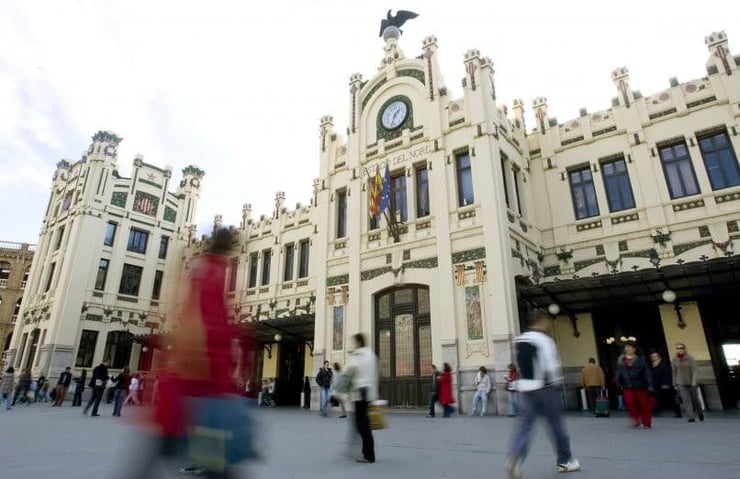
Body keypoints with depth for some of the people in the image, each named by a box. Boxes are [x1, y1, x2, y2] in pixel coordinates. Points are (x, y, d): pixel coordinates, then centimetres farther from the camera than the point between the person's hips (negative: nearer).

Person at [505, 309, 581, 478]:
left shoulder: (519, 341, 12)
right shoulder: (544, 339, -11)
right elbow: (552, 366, -14)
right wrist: (557, 383, -2)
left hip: (525, 388, 6)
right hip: (544, 388, -5)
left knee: (524, 424, 0)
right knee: (556, 424, 11)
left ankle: (514, 456, -21)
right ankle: (565, 461, 25)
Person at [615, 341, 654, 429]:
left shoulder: (641, 359, -6)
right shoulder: (621, 359, 3)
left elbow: (647, 373, -7)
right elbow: (618, 372, 6)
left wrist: (650, 385, -13)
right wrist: (618, 384, 1)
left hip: (640, 385, -2)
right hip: (627, 386, 2)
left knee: (644, 404, 6)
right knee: (629, 402, -11)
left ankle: (647, 424, 21)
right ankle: (636, 419, 12)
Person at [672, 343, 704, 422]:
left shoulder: (690, 358, -9)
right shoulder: (674, 359, -2)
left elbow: (694, 370, -12)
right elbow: (674, 372, 5)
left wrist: (694, 381, -22)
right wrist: (675, 384, 7)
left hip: (691, 382, -1)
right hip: (681, 383, 1)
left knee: (695, 399, 12)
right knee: (686, 400, -7)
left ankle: (700, 413, 38)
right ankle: (691, 417, -3)